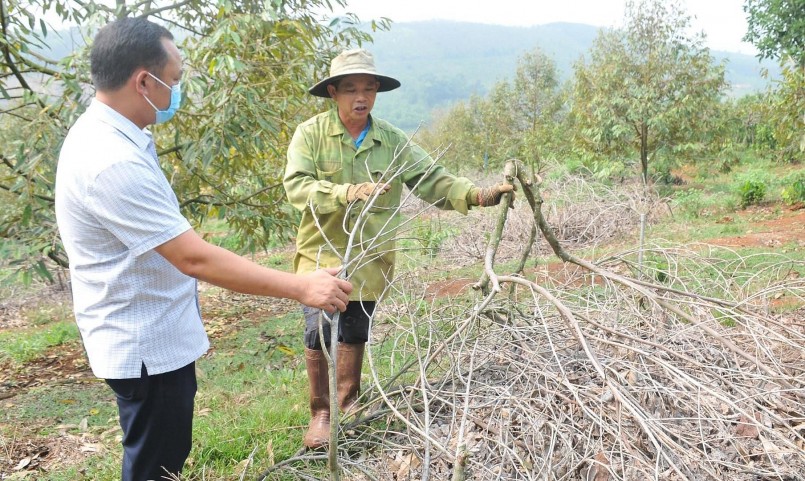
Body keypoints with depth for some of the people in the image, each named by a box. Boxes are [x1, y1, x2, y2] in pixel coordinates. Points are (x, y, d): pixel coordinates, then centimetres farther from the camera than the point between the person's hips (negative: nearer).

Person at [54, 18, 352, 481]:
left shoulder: (109, 134, 4)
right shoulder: (112, 161, -29)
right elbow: (195, 257, -31)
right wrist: (301, 287, -28)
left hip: (159, 336, 10)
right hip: (146, 348, -9)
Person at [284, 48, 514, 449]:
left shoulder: (392, 140, 0)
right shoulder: (310, 133, -8)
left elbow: (432, 179, -4)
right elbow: (296, 186, -19)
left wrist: (478, 195, -19)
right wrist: (347, 193, -35)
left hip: (370, 258, 3)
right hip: (322, 252, -3)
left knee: (355, 333, 16)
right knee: (319, 332, -4)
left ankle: (348, 402, 37)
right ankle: (320, 412, 17)